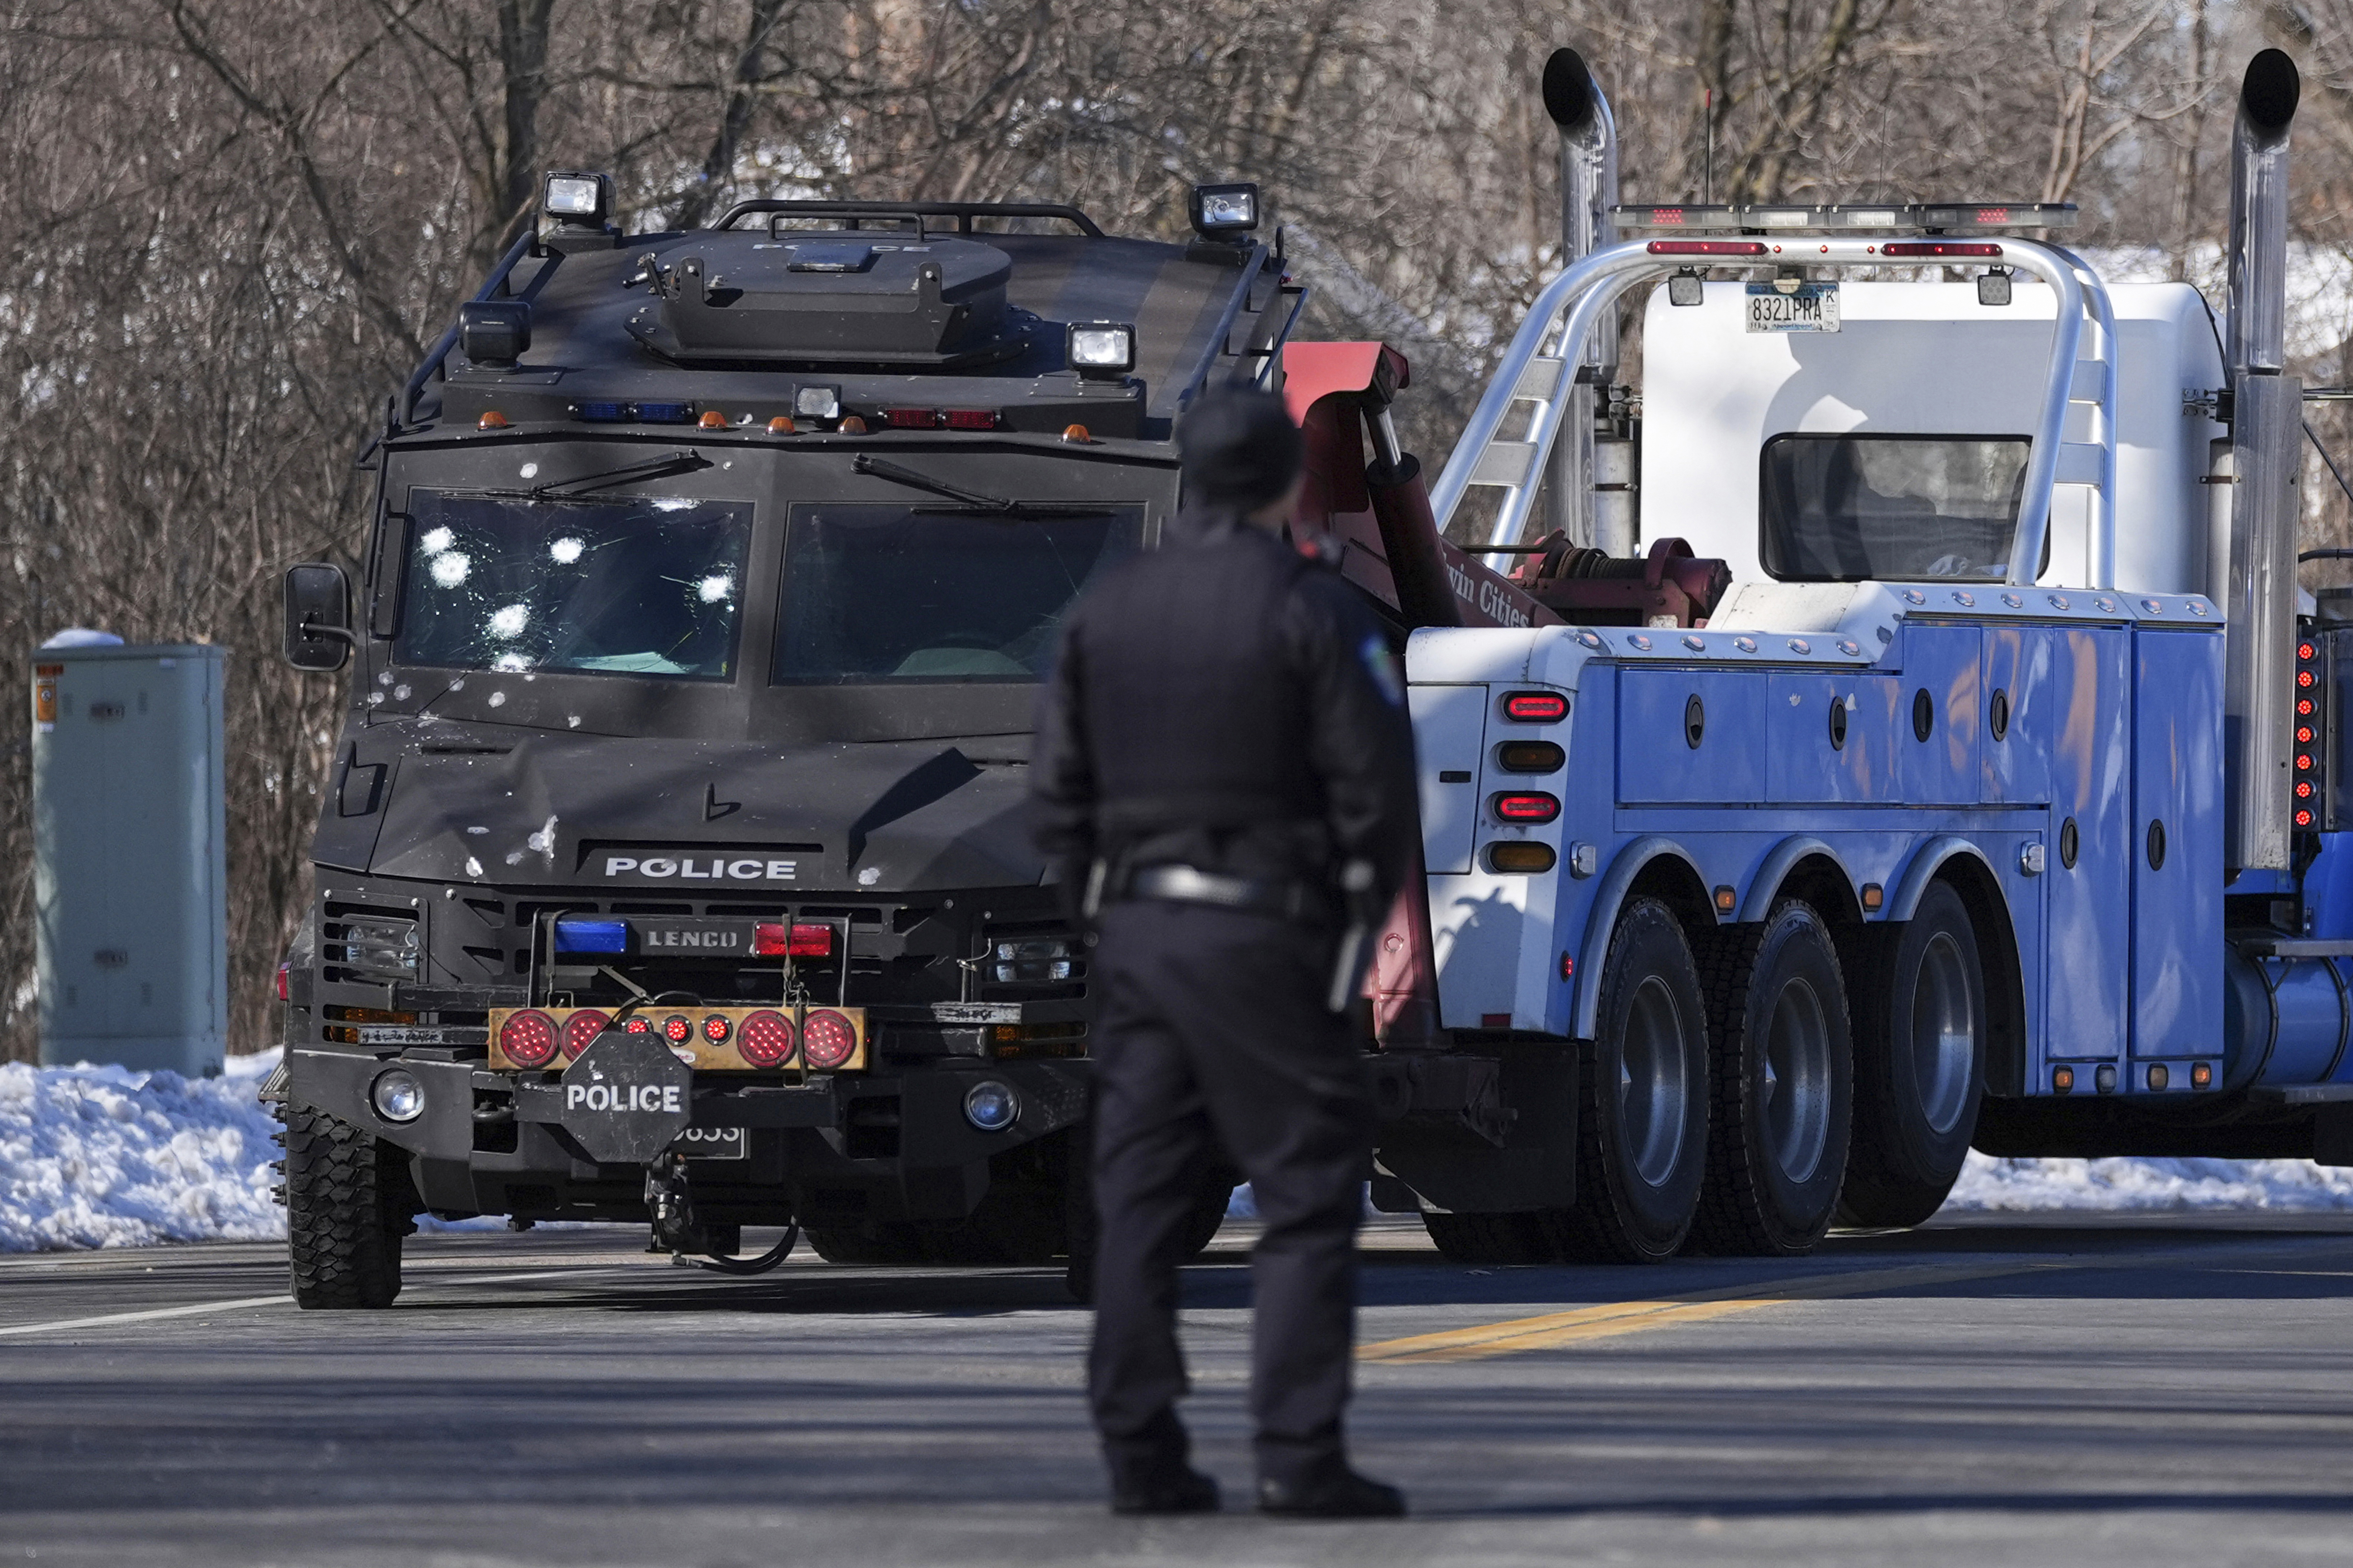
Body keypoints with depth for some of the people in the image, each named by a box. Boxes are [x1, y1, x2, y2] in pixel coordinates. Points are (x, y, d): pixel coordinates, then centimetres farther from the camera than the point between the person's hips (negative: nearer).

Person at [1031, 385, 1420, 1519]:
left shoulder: (1105, 609, 9)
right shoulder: (1310, 610, -9)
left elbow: (1058, 790, 11)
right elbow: (1376, 788, -10)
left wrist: (1103, 914, 16)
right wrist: (1360, 918, 4)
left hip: (1135, 928, 6)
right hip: (1263, 935, -6)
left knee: (1139, 1201, 9)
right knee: (1307, 1192, -2)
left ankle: (1139, 1455, 7)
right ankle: (1298, 1455, -9)